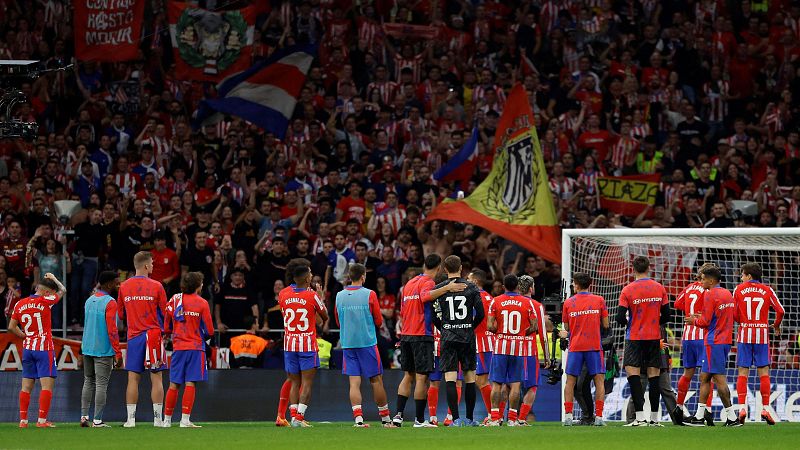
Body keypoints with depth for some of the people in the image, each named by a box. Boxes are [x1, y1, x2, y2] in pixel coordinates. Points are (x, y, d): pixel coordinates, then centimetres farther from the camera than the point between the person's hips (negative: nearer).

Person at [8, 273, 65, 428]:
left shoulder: (20, 304, 6)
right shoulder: (44, 301, -9)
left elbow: (11, 327, 10)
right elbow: (62, 290, 7)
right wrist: (53, 278, 23)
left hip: (27, 348, 6)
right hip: (44, 348, -6)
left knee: (26, 386, 9)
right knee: (47, 385, -6)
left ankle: (23, 420, 9)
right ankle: (42, 420, -12)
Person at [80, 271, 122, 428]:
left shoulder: (89, 301, 10)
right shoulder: (109, 303, -13)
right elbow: (112, 330, -17)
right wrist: (118, 353, -14)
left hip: (87, 348, 7)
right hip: (103, 350, -7)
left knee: (88, 382, 16)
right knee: (101, 385, -3)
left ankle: (84, 416, 13)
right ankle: (97, 420, -4)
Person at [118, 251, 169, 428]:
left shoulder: (124, 287, 4)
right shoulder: (156, 286, -6)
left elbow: (121, 314, 13)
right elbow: (165, 313, -1)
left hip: (133, 336, 3)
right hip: (153, 334, -3)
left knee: (133, 379, 4)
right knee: (156, 378, 0)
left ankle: (130, 419, 2)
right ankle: (157, 418, -2)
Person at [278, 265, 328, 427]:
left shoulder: (283, 294, 1)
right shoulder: (312, 296, -10)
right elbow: (325, 316, 4)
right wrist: (319, 294, 16)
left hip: (289, 344, 4)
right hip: (307, 345, -4)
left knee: (295, 383, 10)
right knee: (307, 383, -3)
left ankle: (293, 416, 3)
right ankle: (299, 417, -13)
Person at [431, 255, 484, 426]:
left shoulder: (438, 289, -1)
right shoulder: (471, 288, 0)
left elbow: (435, 316, 1)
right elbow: (480, 314, 0)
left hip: (448, 337, -1)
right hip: (468, 338, 1)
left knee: (450, 378, -4)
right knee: (469, 378, 10)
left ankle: (456, 418, -14)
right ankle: (469, 418, 14)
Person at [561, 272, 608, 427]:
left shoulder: (568, 303, 4)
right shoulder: (599, 300, 3)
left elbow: (566, 327, 9)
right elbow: (605, 325, 5)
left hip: (575, 346, 1)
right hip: (594, 345, -1)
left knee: (570, 381, 7)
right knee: (599, 380, 2)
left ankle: (568, 416, -2)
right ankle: (598, 417, -6)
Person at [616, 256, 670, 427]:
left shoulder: (627, 290, -8)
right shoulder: (659, 289, 2)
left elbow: (620, 318, -10)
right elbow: (666, 316, 5)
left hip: (635, 337, -3)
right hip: (654, 337, 3)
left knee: (632, 372, -4)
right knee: (654, 374, 7)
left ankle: (640, 416, -17)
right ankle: (654, 418, 10)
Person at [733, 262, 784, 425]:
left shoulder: (739, 290, 2)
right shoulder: (767, 290, 3)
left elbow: (733, 314, 0)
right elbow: (780, 311, 0)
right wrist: (776, 326, 18)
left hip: (744, 334, 0)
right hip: (762, 334, 0)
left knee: (743, 373, 2)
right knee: (763, 372, 3)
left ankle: (742, 407, -7)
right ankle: (765, 408, -2)